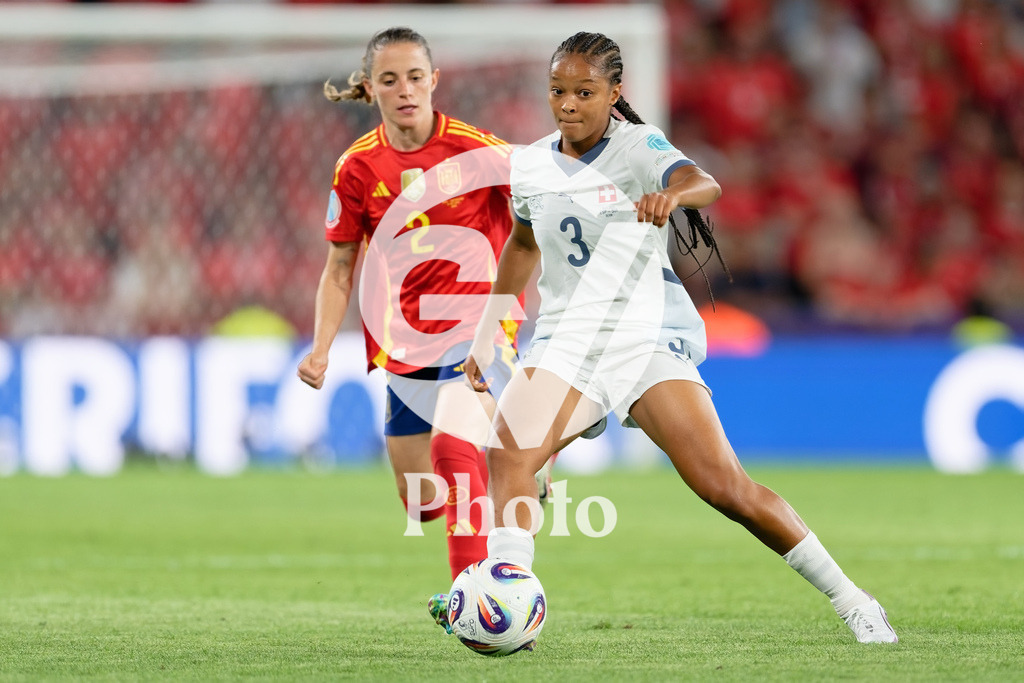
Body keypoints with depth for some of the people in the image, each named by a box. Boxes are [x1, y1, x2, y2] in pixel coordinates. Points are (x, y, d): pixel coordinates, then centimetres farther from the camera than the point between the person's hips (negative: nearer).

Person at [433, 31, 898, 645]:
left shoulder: (638, 147, -8)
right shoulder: (530, 166, 8)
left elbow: (705, 185, -29)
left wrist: (673, 194, -53)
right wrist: (485, 334, 27)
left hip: (650, 336, -4)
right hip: (566, 341, 4)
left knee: (725, 485, -14)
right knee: (507, 454, -26)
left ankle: (851, 601, 0)